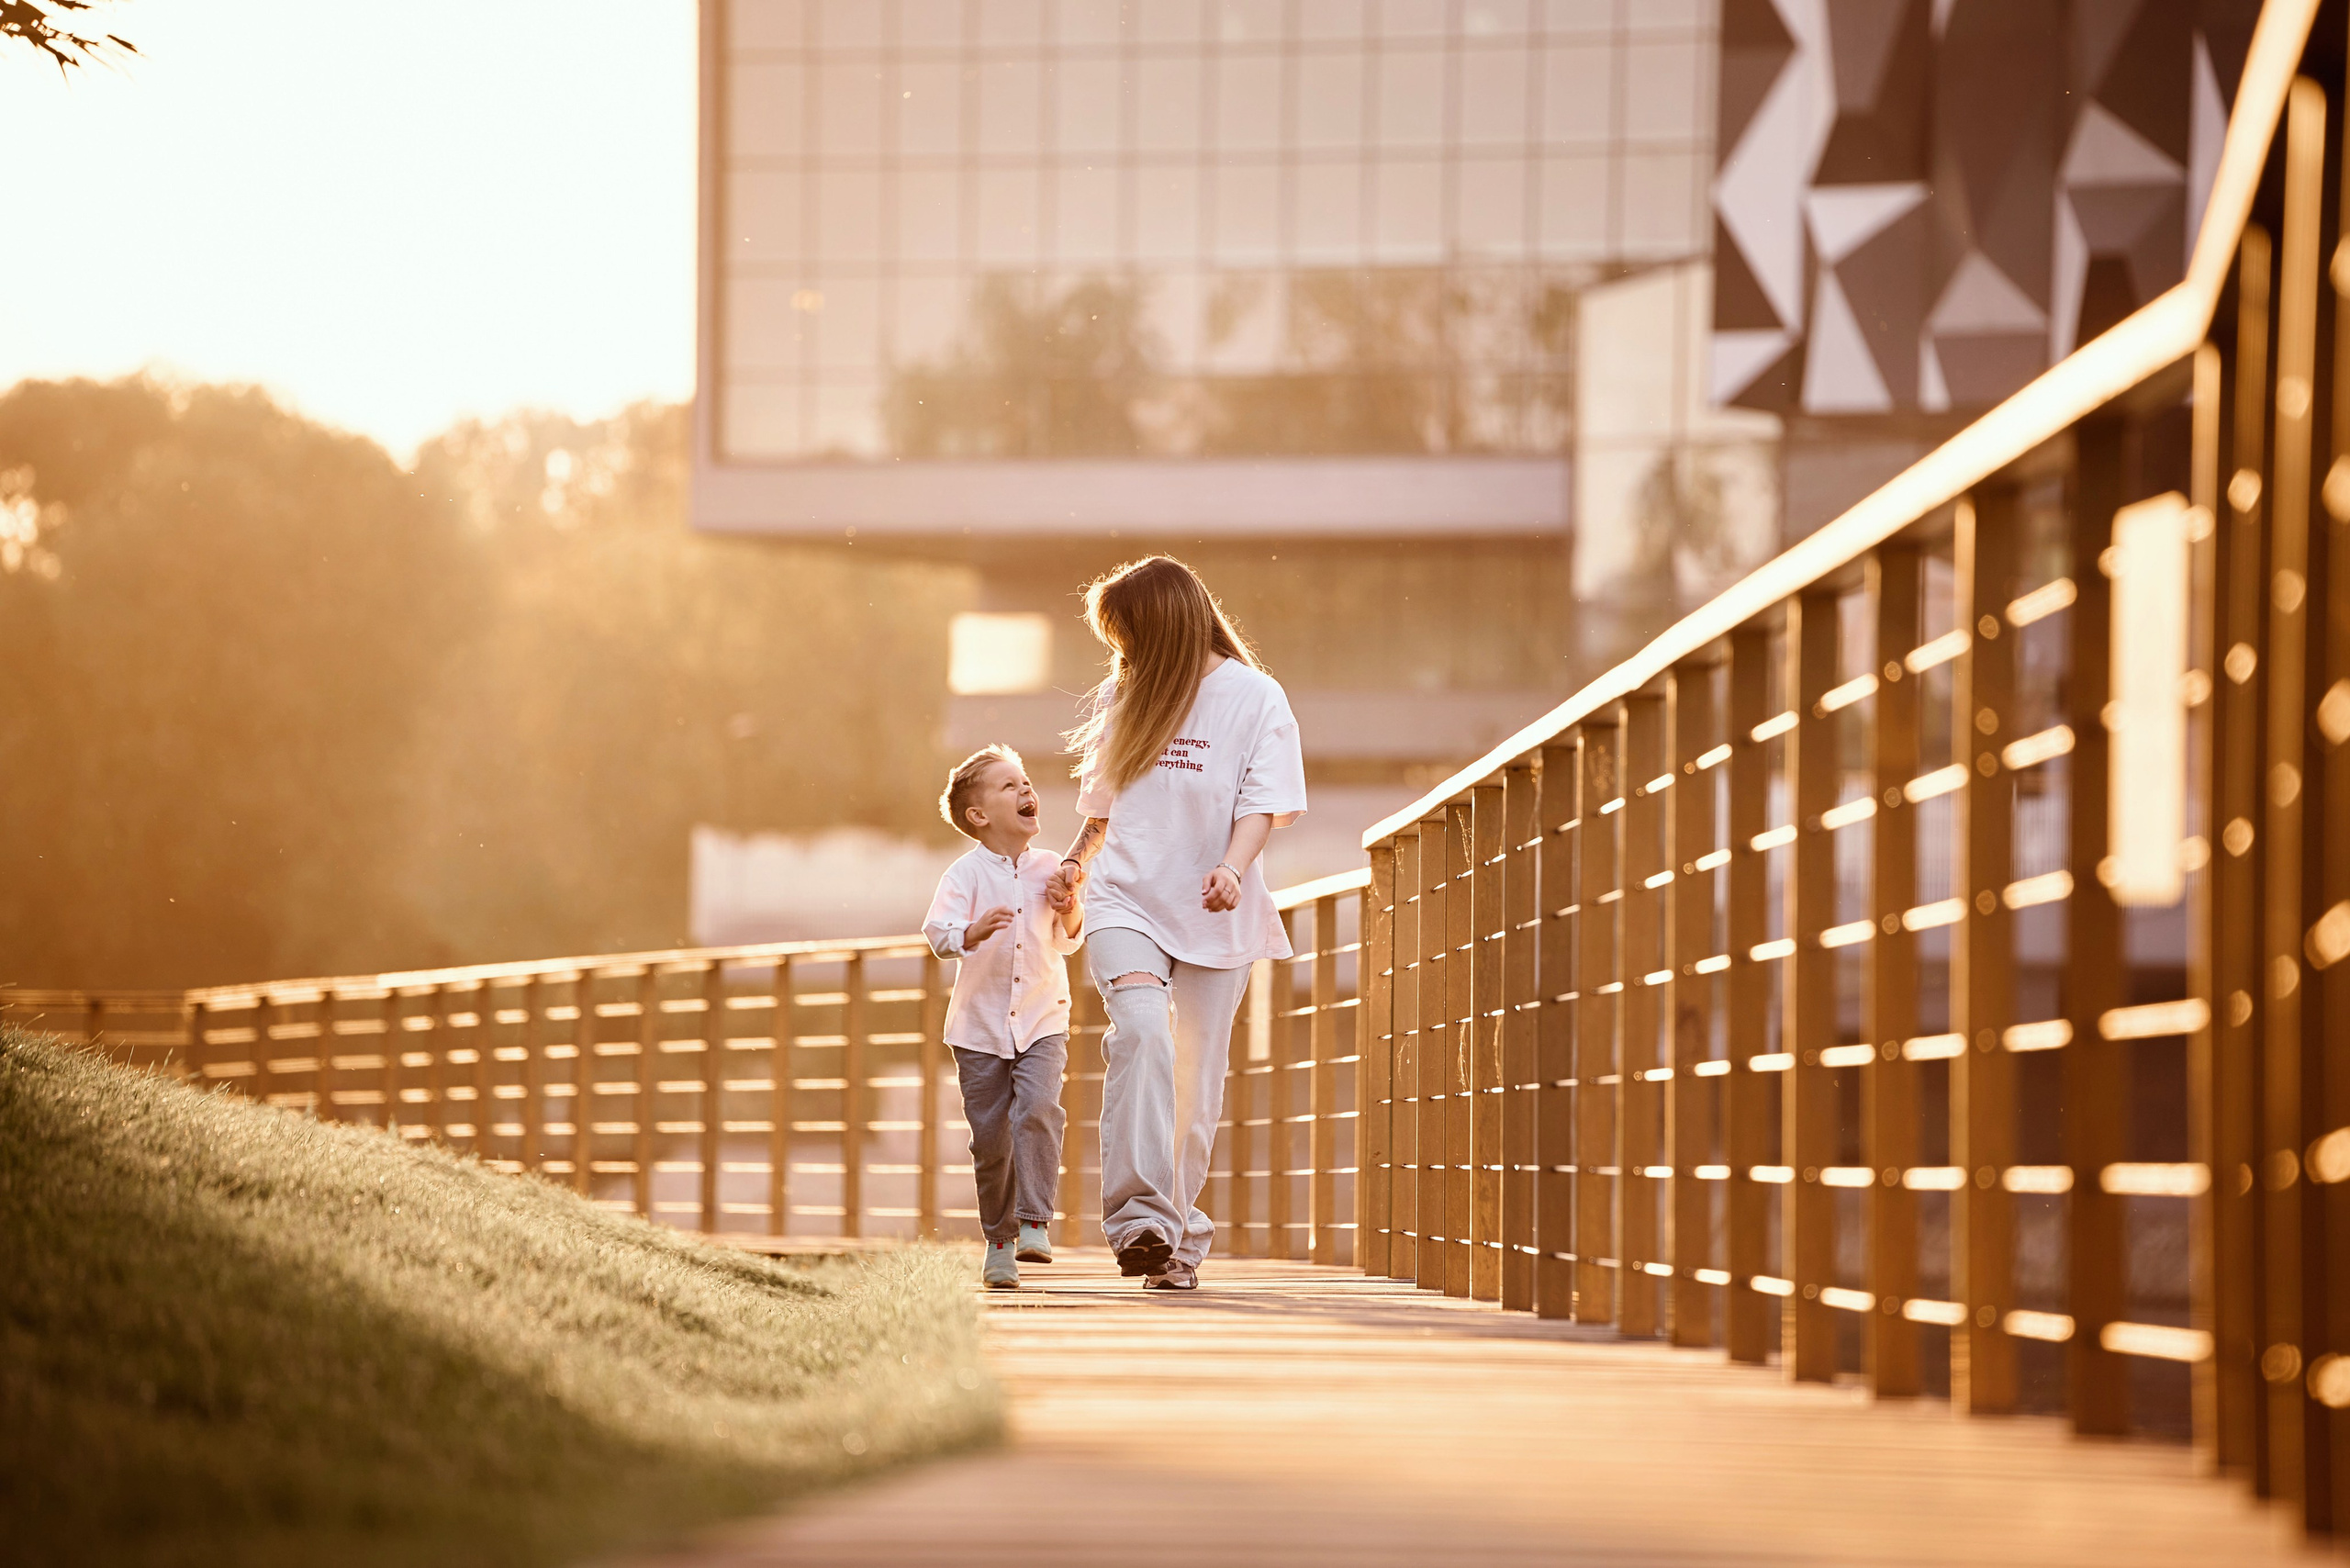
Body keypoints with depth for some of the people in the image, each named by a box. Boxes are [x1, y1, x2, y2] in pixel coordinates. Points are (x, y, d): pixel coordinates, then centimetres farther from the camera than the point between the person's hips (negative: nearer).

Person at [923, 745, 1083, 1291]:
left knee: (1038, 1109, -21)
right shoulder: (966, 874, -8)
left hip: (1041, 1019, 1)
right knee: (990, 1135, 3)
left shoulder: (1049, 870, 3)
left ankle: (1035, 1223, -14)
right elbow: (937, 933, -19)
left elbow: (1067, 943, 14)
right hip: (981, 1025, -1)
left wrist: (1071, 914, -7)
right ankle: (999, 1240, 17)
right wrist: (973, 933, -39)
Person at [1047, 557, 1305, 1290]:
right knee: (1140, 1028, -24)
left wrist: (1232, 868, -23)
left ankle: (1178, 1237, 15)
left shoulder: (1255, 698, 2)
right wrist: (1076, 863, 16)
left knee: (1196, 1076, 1)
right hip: (1126, 900, 1)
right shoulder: (1123, 698, 17)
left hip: (1213, 914, -1)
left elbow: (1262, 803, -7)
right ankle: (1141, 1217, -34)